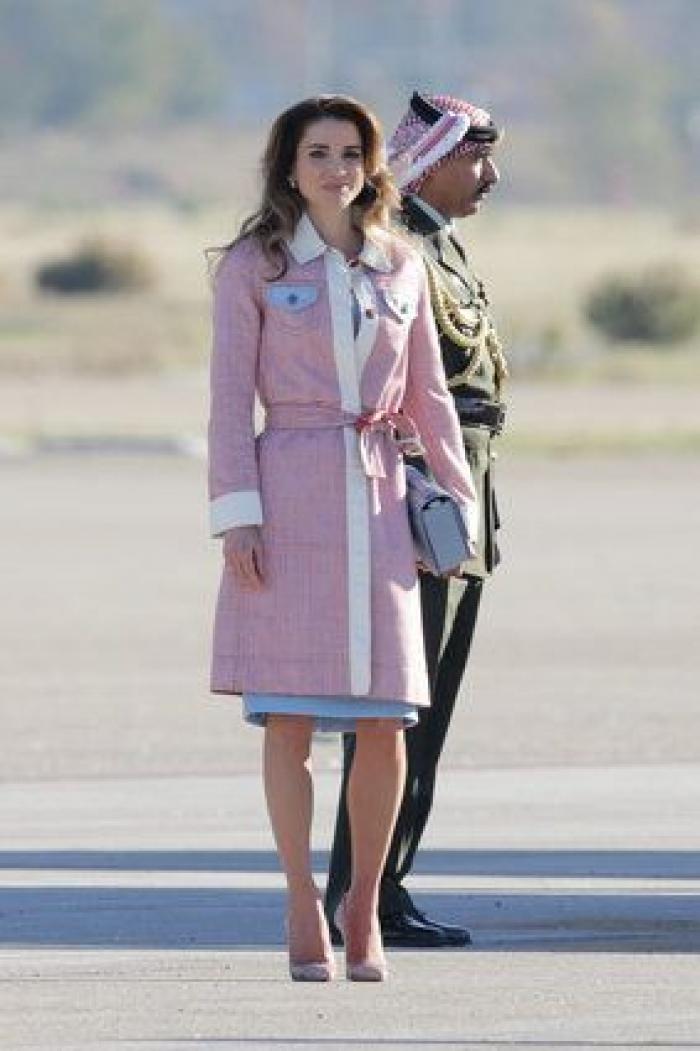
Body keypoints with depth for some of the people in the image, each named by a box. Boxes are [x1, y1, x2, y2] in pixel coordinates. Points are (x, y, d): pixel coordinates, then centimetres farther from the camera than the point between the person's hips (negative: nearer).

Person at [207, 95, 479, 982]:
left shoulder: (402, 269, 12)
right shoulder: (252, 267, 3)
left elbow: (427, 398, 17)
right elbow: (229, 398, 0)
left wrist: (460, 502, 13)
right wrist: (235, 515, -8)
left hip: (378, 501, 3)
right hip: (288, 499, -3)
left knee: (384, 723, -2)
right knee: (289, 717, -3)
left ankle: (364, 903, 14)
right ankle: (303, 909, 7)